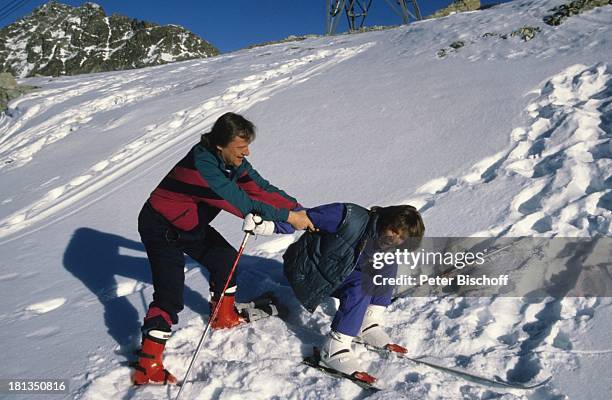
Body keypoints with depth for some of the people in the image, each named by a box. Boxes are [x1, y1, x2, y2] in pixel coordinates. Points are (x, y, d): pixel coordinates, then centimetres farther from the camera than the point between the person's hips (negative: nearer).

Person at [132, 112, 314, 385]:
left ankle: (224, 316, 35)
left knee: (225, 258, 15)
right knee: (169, 296, -12)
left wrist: (301, 210, -11)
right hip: (161, 229, -9)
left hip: (190, 224, 9)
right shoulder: (201, 166, -36)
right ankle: (147, 367, -1)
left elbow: (261, 188, -6)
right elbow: (243, 205, -35)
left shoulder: (231, 160, -10)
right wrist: (288, 216, -29)